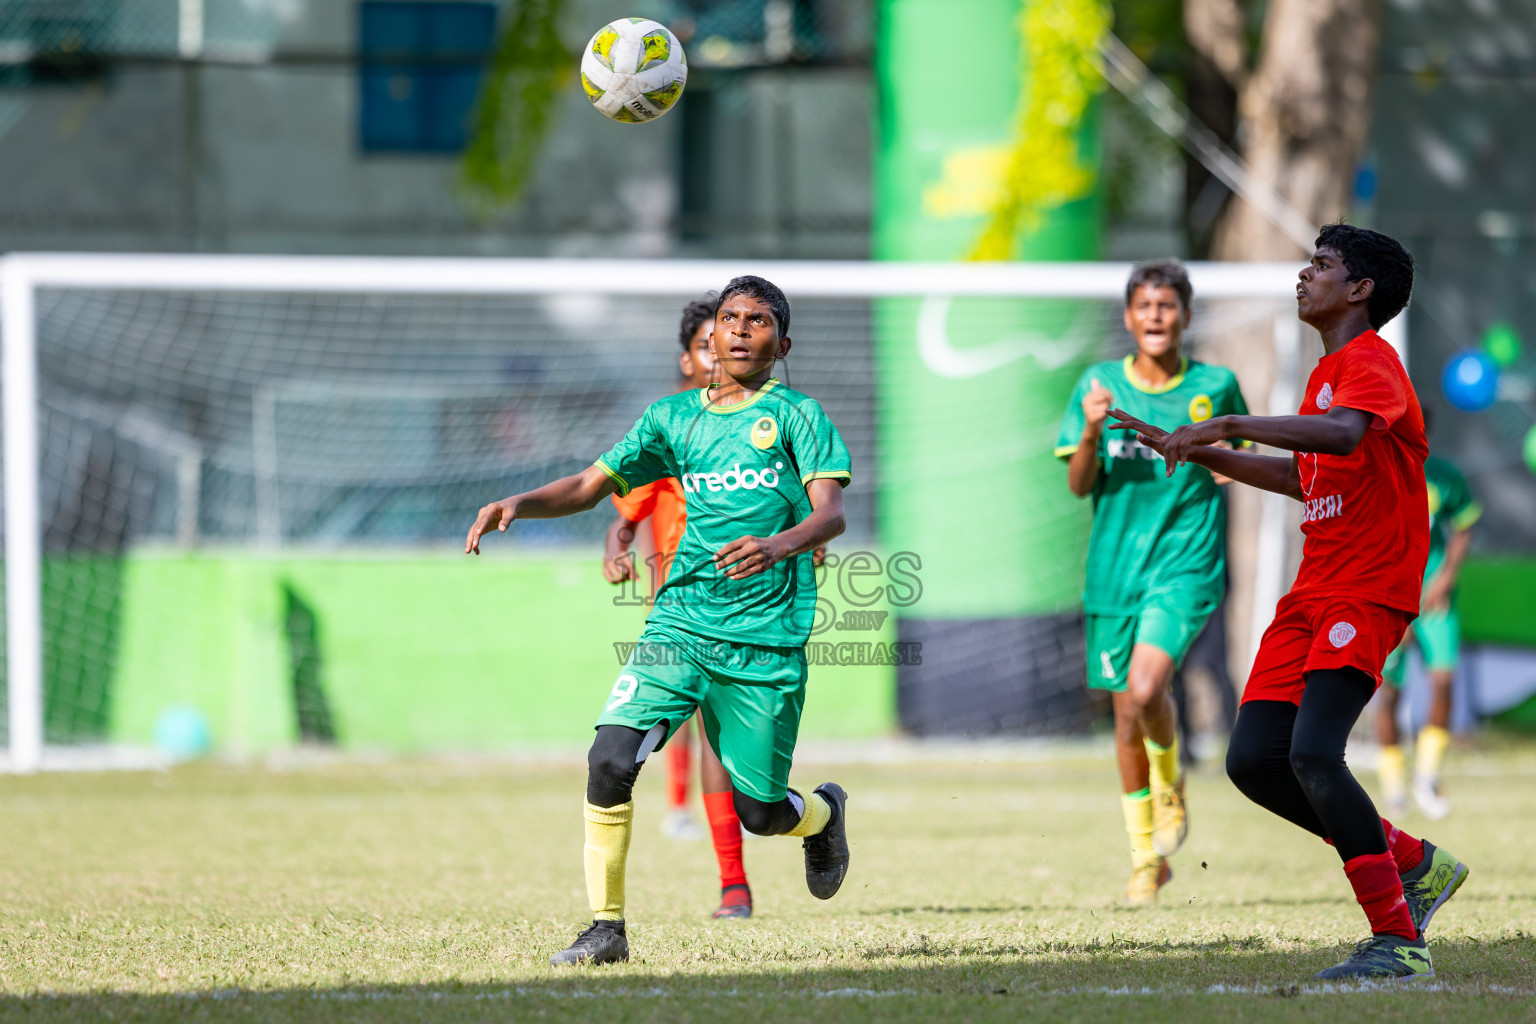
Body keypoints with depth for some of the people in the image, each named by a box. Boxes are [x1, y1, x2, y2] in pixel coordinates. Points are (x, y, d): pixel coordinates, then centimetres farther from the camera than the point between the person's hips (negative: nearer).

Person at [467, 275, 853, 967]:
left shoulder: (797, 415, 2)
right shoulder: (673, 418, 14)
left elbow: (831, 513, -10)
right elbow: (592, 485, 14)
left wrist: (779, 545, -31)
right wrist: (519, 503, -5)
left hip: (766, 642, -3)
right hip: (680, 622, 3)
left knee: (759, 812, 3)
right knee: (609, 762, -17)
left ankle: (824, 812, 39)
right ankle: (606, 928, -6)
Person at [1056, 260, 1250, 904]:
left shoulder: (1215, 387, 0)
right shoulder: (1099, 384, 2)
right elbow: (1078, 484, -1)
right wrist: (1092, 431, -20)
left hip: (1185, 562, -2)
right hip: (1114, 567, 2)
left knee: (1146, 688, -24)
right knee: (1126, 715, 7)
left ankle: (1170, 785, 8)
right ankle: (1145, 858, 22)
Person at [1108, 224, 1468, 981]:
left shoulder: (1370, 363, -10)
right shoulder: (1327, 373, 20)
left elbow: (1343, 435, -33)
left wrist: (1226, 425, -34)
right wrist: (1201, 455, 26)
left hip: (1368, 592, -9)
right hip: (1314, 593, 9)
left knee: (1313, 754, -23)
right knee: (1254, 759, 0)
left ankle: (1397, 941, -19)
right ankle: (1410, 863, 13)